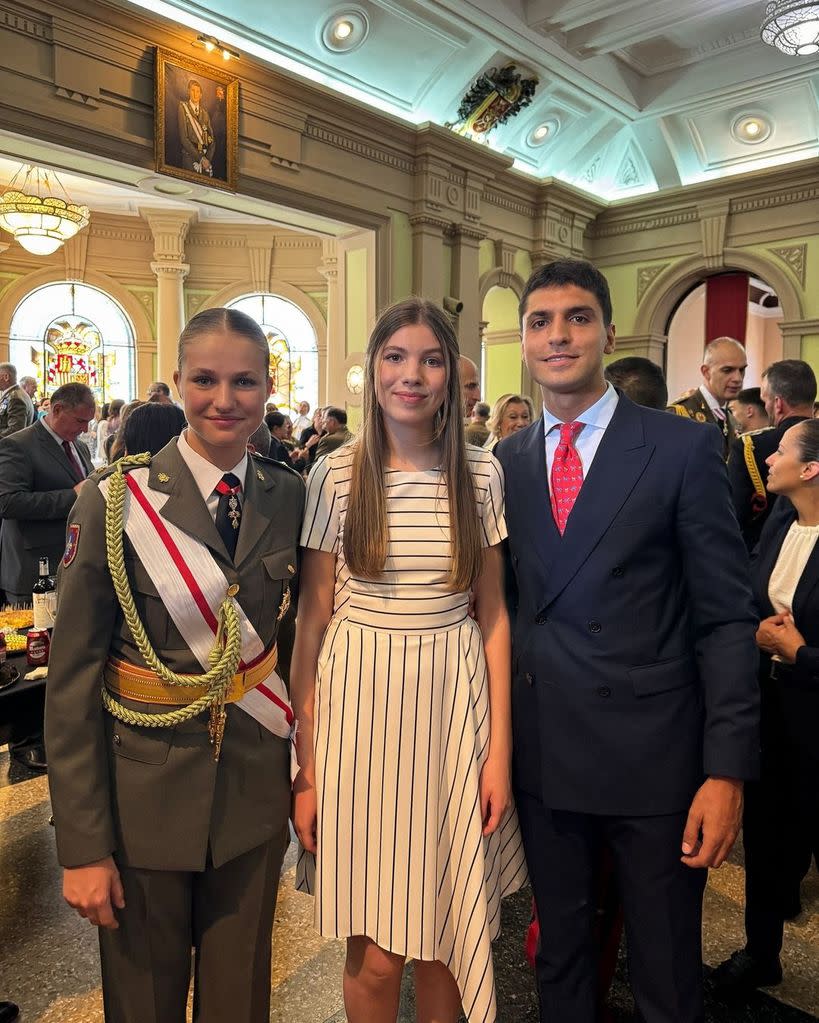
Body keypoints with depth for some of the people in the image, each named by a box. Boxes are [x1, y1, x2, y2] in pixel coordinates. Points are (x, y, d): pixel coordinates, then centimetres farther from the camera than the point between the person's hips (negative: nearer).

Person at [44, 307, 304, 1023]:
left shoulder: (291, 497, -2)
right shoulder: (117, 500, -12)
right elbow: (72, 678, -10)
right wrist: (83, 845, -11)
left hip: (256, 794, 3)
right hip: (144, 798, -2)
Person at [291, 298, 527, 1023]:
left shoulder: (481, 474, 1)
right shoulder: (336, 475, -3)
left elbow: (493, 615, 5)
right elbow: (313, 621, -2)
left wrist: (500, 749, 1)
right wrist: (306, 766, -3)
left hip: (455, 703, 2)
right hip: (360, 703, -1)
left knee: (445, 933, 15)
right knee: (376, 951, 8)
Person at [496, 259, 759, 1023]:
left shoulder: (683, 449, -7)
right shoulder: (504, 462, 4)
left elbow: (726, 618, -7)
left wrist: (727, 768, -11)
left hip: (654, 755, -3)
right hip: (542, 752, 3)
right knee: (558, 958, 22)